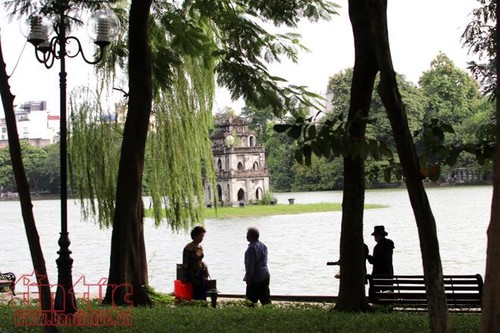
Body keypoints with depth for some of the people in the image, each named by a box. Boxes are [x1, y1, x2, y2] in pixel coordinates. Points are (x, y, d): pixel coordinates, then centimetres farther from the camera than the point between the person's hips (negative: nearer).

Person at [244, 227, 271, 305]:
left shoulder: (252, 247, -17)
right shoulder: (263, 245, 12)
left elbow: (250, 264, -19)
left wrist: (248, 277, -16)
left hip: (255, 278, -9)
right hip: (265, 276, 9)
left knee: (251, 300, -3)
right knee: (265, 298, 10)